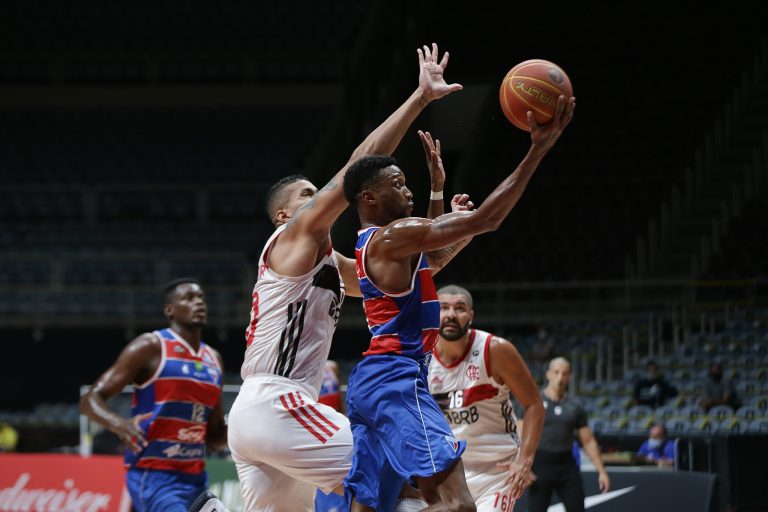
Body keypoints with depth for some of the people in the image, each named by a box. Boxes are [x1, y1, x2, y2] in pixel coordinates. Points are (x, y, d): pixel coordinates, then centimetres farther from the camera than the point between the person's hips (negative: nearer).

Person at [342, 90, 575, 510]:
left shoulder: (375, 244, 20)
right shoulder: (393, 236, -10)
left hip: (371, 382, 11)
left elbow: (434, 257, 40)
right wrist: (538, 149, -15)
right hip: (396, 380, -11)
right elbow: (485, 219, -16)